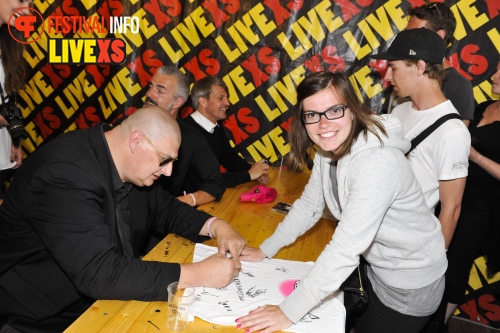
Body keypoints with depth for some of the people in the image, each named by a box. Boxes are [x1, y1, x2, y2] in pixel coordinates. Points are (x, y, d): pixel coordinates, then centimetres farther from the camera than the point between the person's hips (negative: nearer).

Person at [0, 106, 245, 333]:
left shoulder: (131, 166, -3)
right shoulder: (66, 173, -28)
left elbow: (165, 209, 10)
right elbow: (101, 275, -33)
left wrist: (216, 226, -8)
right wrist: (198, 275, -31)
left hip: (103, 298, 7)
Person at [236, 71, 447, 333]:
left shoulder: (377, 163, -34)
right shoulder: (328, 151, -7)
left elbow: (346, 249, -37)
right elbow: (308, 206, 3)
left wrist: (289, 311, -32)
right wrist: (265, 250, 3)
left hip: (410, 286, -7)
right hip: (378, 269, 7)